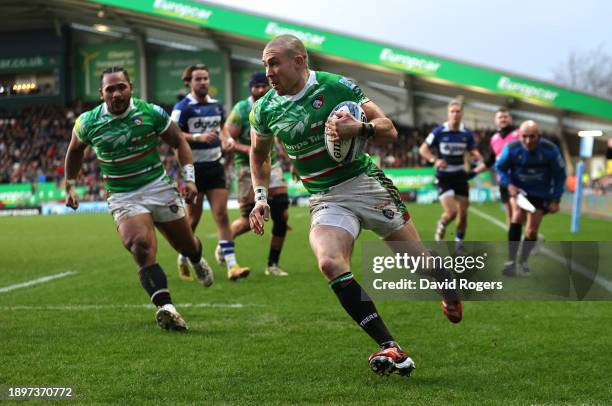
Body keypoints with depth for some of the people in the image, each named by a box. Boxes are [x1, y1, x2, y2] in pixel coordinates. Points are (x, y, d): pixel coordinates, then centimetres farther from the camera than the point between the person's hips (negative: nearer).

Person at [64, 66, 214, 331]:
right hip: (122, 197, -1)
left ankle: (197, 261, 54)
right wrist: (70, 187, 16)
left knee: (186, 244, 15)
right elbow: (75, 151, 15)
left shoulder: (151, 113, -8)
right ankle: (165, 308, -36)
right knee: (142, 248, -25)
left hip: (158, 187, 1)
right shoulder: (88, 123, -6)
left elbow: (179, 143, 4)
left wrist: (189, 178, -5)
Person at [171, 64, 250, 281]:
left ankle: (231, 265, -9)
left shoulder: (216, 105, 12)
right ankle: (183, 260, 26)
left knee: (222, 215, -5)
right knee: (193, 218, 4)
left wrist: (226, 140, 8)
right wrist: (198, 137, -25)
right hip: (193, 167, -4)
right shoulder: (183, 107, -7)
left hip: (214, 165, 5)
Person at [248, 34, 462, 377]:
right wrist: (261, 198, 7)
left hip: (366, 183, -2)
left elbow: (389, 131, -8)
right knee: (330, 263, -27)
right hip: (326, 200, 2)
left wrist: (359, 128, -28)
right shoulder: (265, 110, 2)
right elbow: (259, 156, 21)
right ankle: (392, 350, -27)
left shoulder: (337, 86, -9)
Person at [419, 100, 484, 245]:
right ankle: (440, 228, 17)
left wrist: (480, 161, -12)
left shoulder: (467, 134, 0)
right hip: (444, 178, -4)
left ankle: (459, 243, 23)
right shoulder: (439, 132, -9)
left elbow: (473, 152, 11)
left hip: (460, 177, 4)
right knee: (451, 212, -17)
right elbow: (423, 149, -4)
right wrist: (434, 160, -23)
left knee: (463, 213, 4)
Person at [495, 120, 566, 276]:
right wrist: (509, 184, -20)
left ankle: (524, 260, 30)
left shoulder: (550, 150, -22)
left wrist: (556, 199, -7)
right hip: (518, 190, -1)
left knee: (532, 230, 0)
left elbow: (560, 175, -7)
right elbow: (500, 168, -3)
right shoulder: (511, 149, -22)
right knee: (517, 215, -27)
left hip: (540, 194, 1)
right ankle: (511, 261, -21)